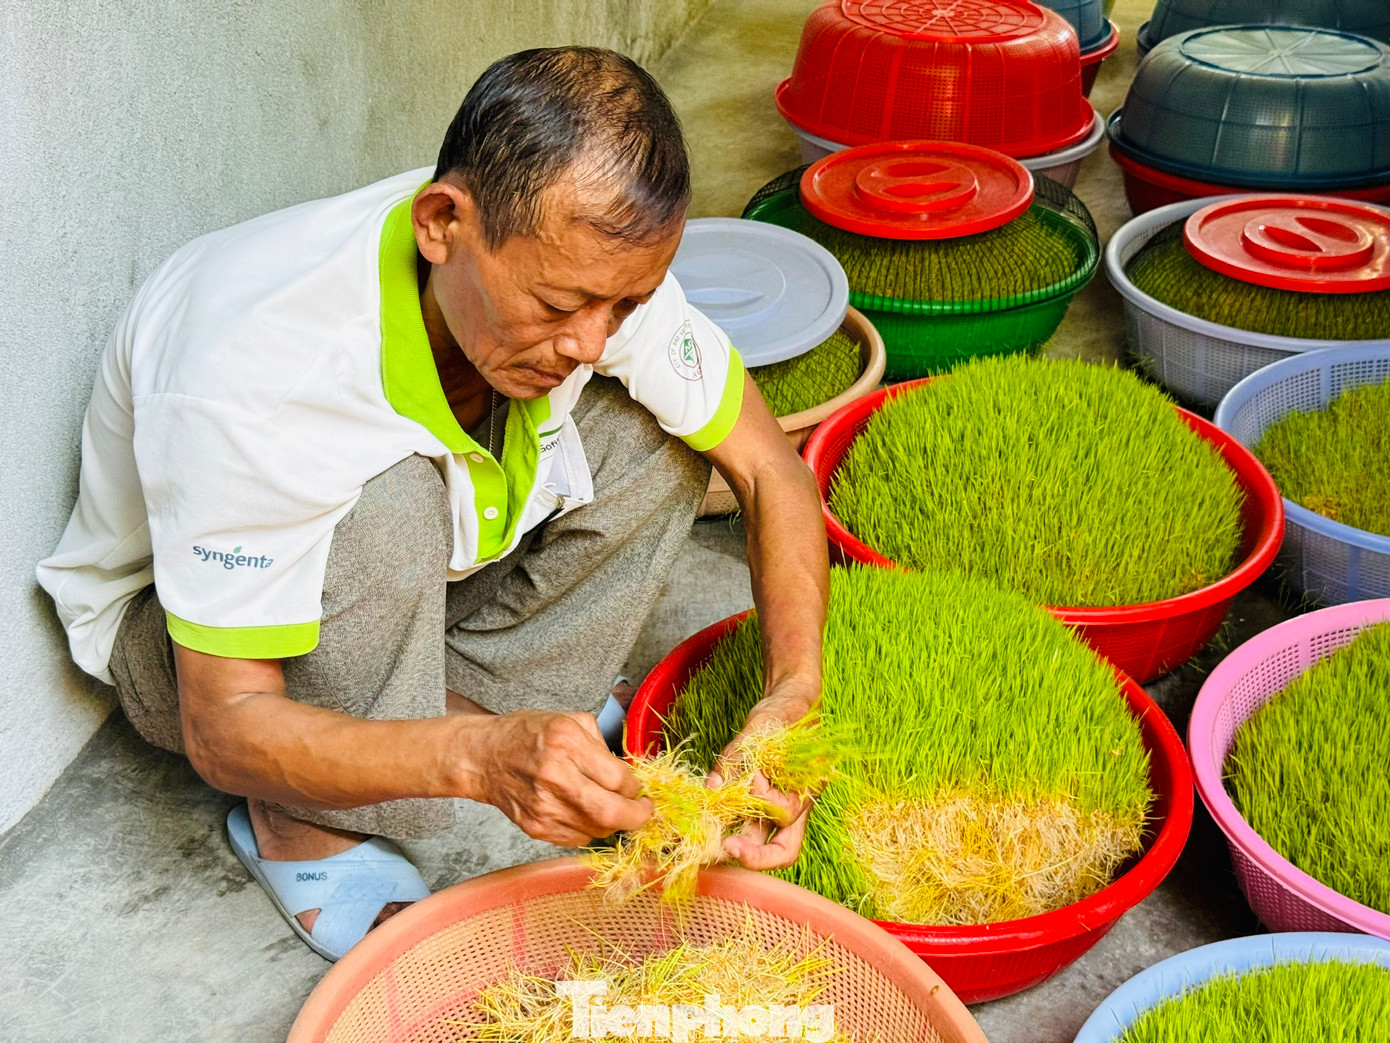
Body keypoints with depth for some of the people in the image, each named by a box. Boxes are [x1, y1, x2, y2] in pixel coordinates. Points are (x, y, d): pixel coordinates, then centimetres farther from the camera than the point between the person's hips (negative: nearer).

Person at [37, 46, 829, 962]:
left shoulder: (591, 258, -24)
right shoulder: (253, 372, -40)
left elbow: (770, 468, -14)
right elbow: (225, 726, -36)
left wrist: (795, 693, -31)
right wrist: (482, 760, -52)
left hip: (413, 570, 5)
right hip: (176, 627, -5)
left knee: (657, 424, -14)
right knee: (387, 506, -38)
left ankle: (468, 692, -6)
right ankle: (303, 823, -13)